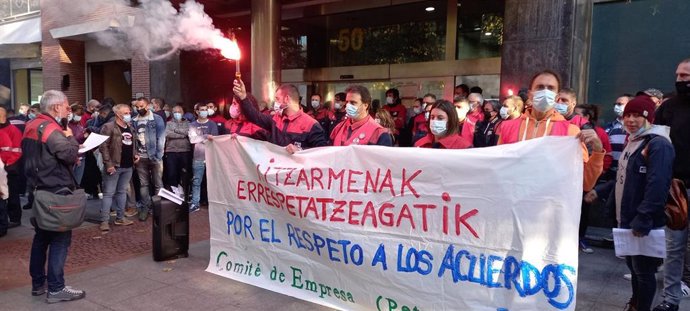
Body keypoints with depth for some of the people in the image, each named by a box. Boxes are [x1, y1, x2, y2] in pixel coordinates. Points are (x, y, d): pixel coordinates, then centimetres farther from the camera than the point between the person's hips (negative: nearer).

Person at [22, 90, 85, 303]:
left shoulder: (31, 125, 12)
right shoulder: (50, 128, -18)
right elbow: (71, 154, -25)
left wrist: (68, 159, 7)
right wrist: (70, 137, -7)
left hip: (38, 188, 10)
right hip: (55, 190, -9)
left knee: (42, 236, 17)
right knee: (60, 238, -3)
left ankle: (38, 283, 25)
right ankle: (56, 289, 1)